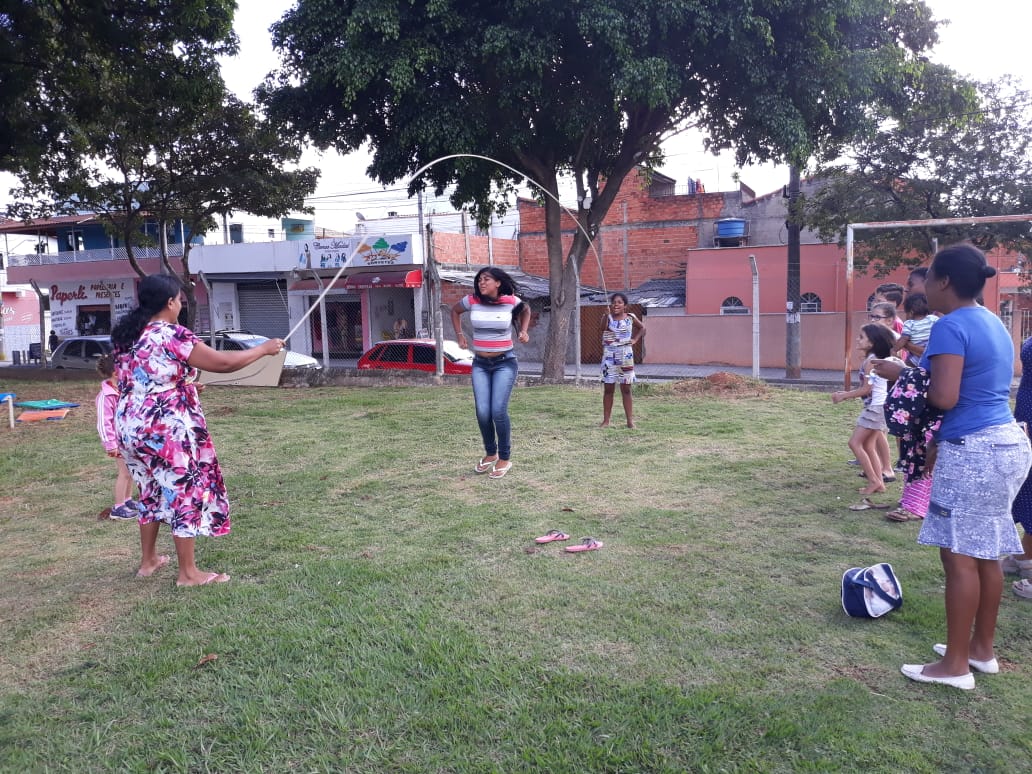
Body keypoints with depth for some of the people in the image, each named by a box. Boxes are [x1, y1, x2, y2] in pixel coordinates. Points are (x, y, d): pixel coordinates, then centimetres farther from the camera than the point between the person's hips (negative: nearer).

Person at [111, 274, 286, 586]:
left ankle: (148, 560, 33)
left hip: (132, 426, 9)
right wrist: (264, 349, -4)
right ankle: (188, 572, 11)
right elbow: (222, 362, -17)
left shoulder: (126, 335, 9)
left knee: (153, 492, 22)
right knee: (185, 495, 3)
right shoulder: (173, 336, -17)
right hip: (167, 430, -9)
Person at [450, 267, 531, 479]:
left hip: (505, 363, -2)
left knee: (498, 411, -12)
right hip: (480, 364, 2)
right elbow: (455, 311, 18)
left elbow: (526, 310, 16)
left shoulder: (511, 301, -8)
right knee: (482, 413, -3)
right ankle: (490, 454, 20)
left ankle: (504, 458, 4)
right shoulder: (472, 301, -4)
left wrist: (524, 331, 3)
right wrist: (459, 335, 11)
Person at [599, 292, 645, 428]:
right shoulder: (607, 318, -2)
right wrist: (608, 314, -20)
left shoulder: (630, 318, 2)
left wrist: (635, 339, 4)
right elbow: (604, 329, -17)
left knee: (626, 389, 5)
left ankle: (630, 420, 10)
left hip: (626, 356, 1)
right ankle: (606, 420, 7)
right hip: (609, 356, 0)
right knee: (608, 388, 2)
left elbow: (642, 328, 16)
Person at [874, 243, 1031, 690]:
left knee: (960, 556, -2)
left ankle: (955, 665, 6)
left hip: (973, 451, -10)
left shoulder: (951, 325, -15)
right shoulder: (993, 323, 15)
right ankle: (982, 649, 27)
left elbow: (943, 397, -24)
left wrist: (902, 376, -6)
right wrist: (941, 443, 24)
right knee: (985, 553, 16)